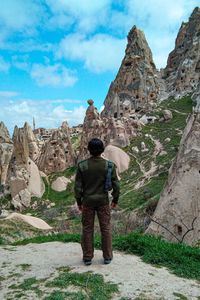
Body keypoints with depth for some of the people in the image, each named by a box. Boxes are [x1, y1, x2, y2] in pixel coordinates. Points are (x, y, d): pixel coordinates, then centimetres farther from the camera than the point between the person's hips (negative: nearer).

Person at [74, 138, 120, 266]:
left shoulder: (82, 165, -11)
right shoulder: (109, 165, -10)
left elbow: (78, 186, -7)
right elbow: (116, 185, -6)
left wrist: (79, 201, 6)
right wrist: (115, 199, 8)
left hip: (87, 201, 0)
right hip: (103, 201, 0)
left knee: (87, 229, 12)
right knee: (106, 228, 13)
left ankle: (87, 257, 20)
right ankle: (107, 256, 22)